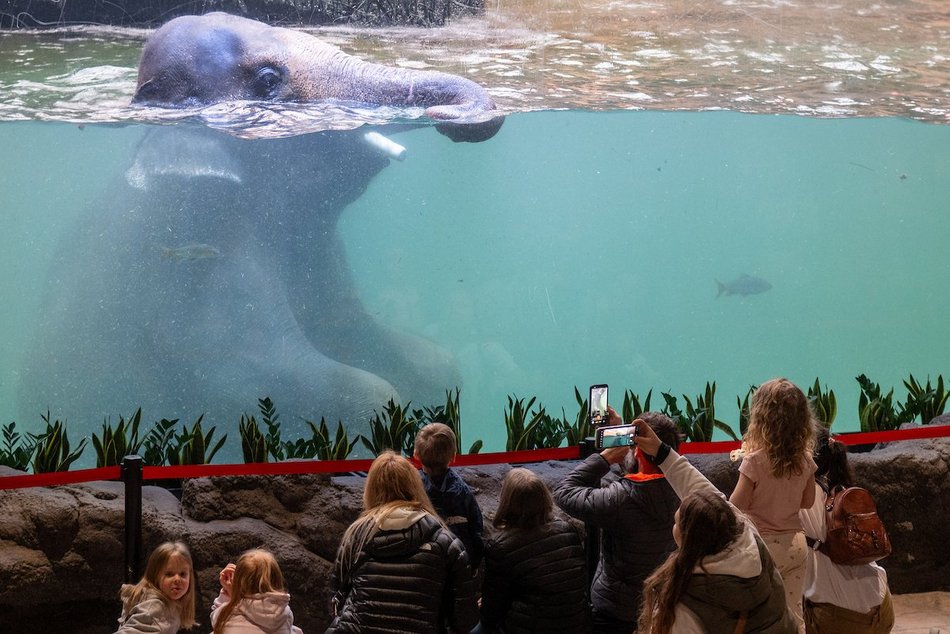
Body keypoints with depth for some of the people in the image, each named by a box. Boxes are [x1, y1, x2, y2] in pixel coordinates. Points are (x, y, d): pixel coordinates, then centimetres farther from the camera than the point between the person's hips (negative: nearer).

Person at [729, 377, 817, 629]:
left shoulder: (755, 461, -19)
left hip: (764, 545, -5)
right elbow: (807, 502, 9)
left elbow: (736, 507, -13)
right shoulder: (805, 461, -4)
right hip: (795, 543, 5)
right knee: (793, 615, 12)